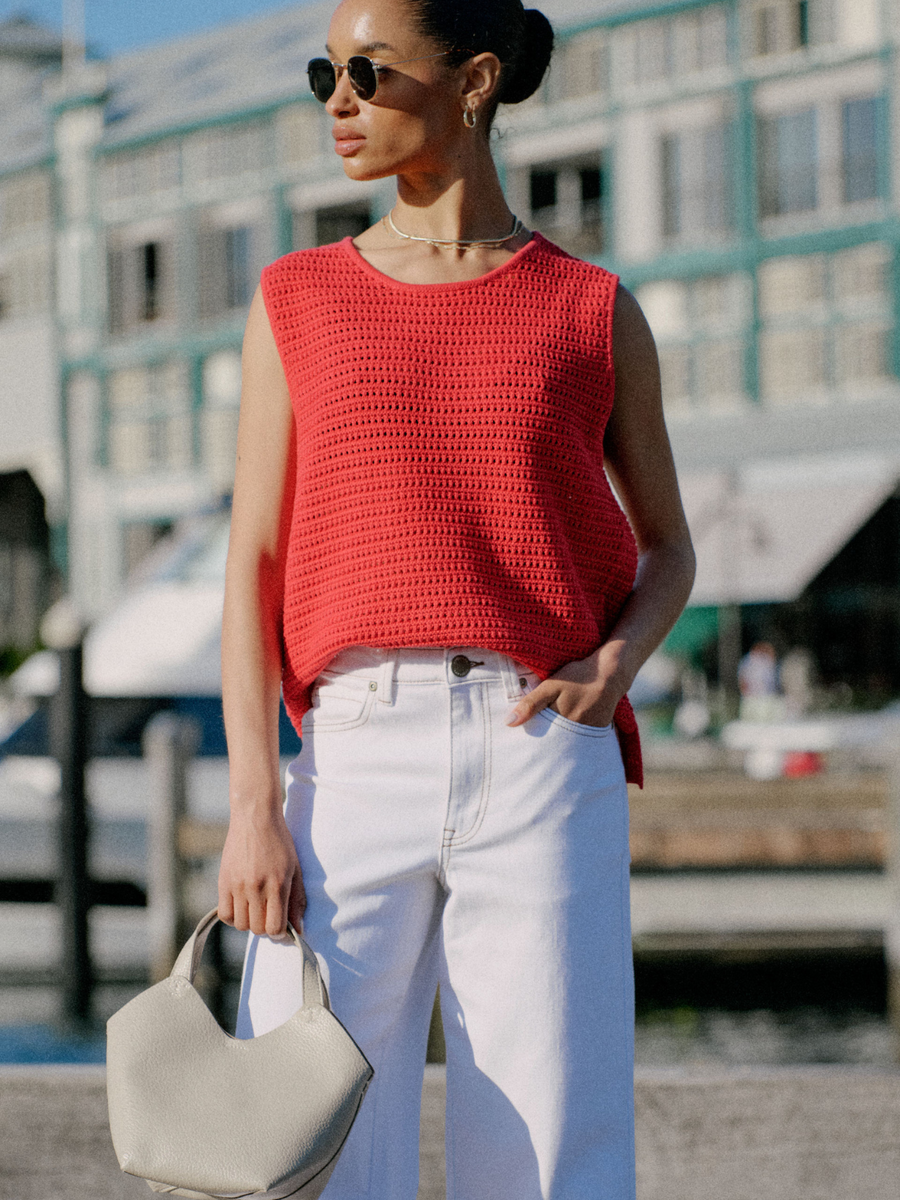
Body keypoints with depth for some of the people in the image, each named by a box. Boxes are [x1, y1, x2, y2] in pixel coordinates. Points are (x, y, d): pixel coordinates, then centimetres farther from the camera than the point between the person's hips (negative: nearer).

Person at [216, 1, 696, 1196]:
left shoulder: (593, 311, 8)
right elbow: (252, 567, 5)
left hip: (543, 757, -1)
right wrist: (253, 808, -5)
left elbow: (667, 548, 17)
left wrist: (613, 664, -5)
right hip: (356, 760, 1)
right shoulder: (296, 303, 10)